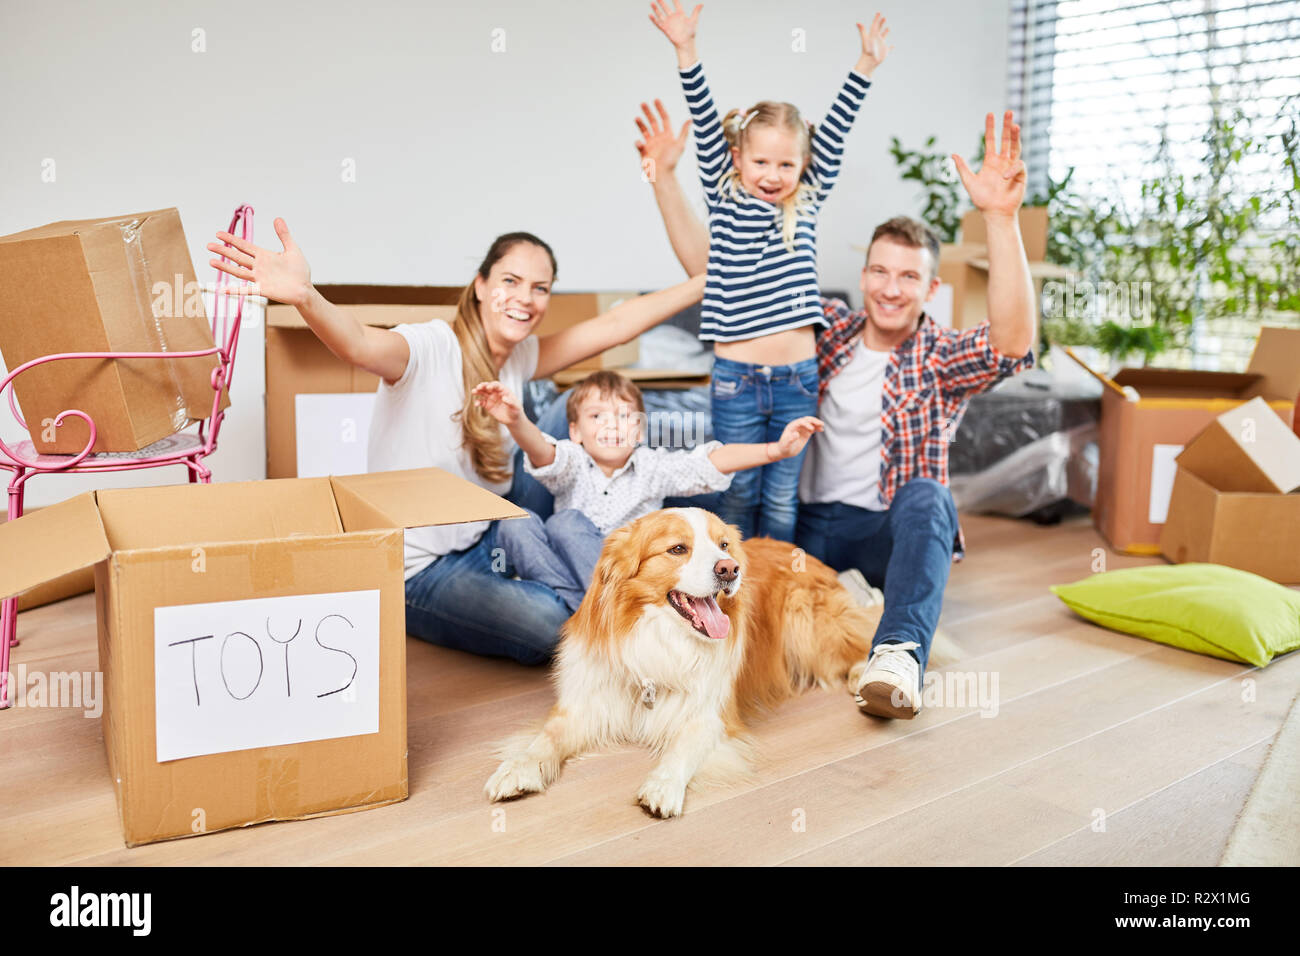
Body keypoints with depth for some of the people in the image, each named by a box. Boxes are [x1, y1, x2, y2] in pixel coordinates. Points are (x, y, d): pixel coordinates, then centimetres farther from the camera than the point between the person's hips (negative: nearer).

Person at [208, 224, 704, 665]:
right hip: (418, 571, -7)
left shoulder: (519, 357, 0)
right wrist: (305, 296, -65)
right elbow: (361, 346, -44)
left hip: (485, 540, 7)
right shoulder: (431, 349, -22)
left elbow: (612, 325, 1)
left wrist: (707, 283, 0)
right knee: (546, 626, -24)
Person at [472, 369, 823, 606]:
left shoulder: (651, 466, 2)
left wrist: (776, 450, -26)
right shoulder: (572, 464, 1)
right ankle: (581, 608, -34)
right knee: (516, 525, -25)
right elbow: (542, 452, -22)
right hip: (575, 576, 2)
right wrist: (516, 421, -47)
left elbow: (712, 462, -11)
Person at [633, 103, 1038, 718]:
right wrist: (665, 179, 1)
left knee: (927, 495, -37)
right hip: (808, 523, 3)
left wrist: (1000, 218, -37)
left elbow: (1014, 340, -26)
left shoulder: (942, 360, -1)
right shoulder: (823, 328, 8)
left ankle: (898, 656, -51)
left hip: (894, 531, -3)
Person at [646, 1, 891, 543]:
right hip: (736, 378, -2)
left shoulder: (806, 204, 8)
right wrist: (686, 51, -15)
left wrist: (866, 65, -1)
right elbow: (707, 126, -7)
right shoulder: (725, 201, 2)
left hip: (797, 378, 2)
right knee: (740, 492, 12)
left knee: (783, 498, 11)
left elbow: (833, 134, 4)